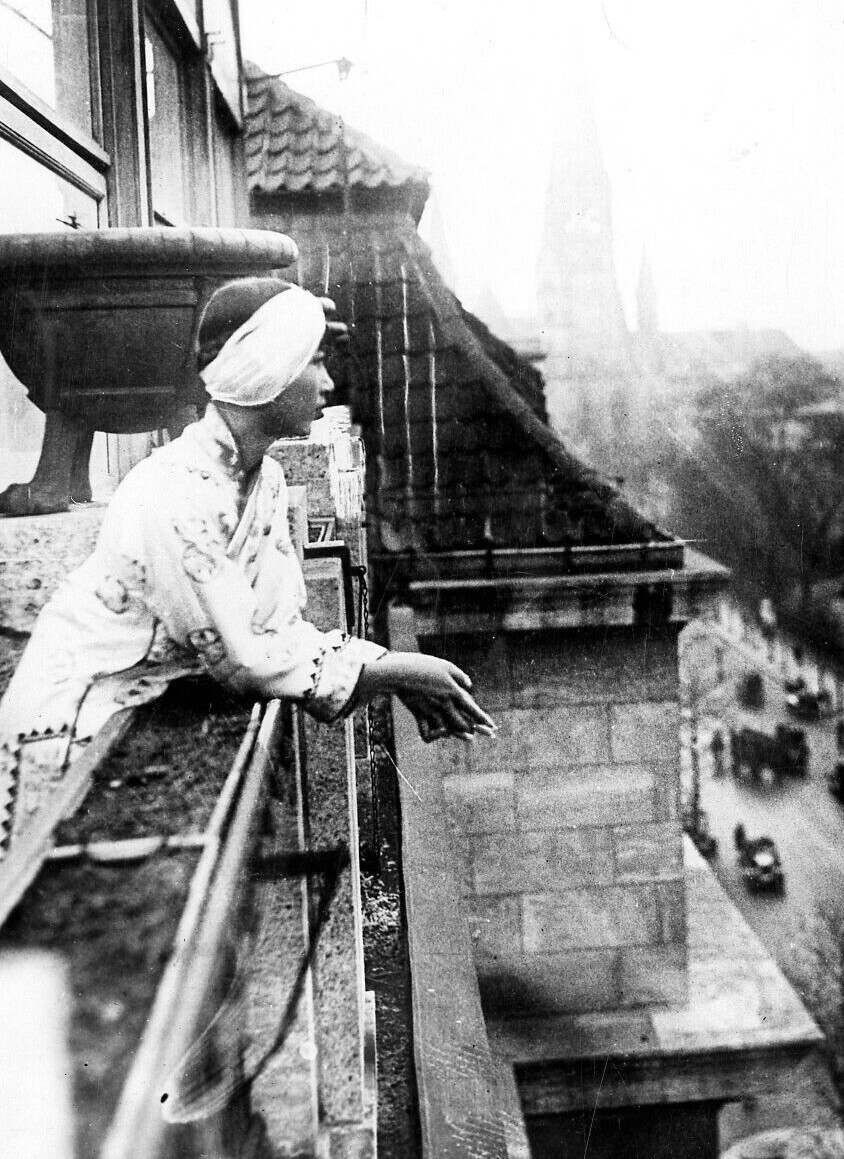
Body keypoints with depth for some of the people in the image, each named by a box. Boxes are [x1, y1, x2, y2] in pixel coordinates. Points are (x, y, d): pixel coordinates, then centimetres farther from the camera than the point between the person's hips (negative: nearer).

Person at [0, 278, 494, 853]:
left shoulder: (267, 477, -2)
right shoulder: (175, 498, -29)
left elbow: (281, 625, -2)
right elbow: (244, 659, -27)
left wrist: (397, 674, -15)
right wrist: (396, 671, -21)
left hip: (149, 705, 7)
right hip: (70, 721, -7)